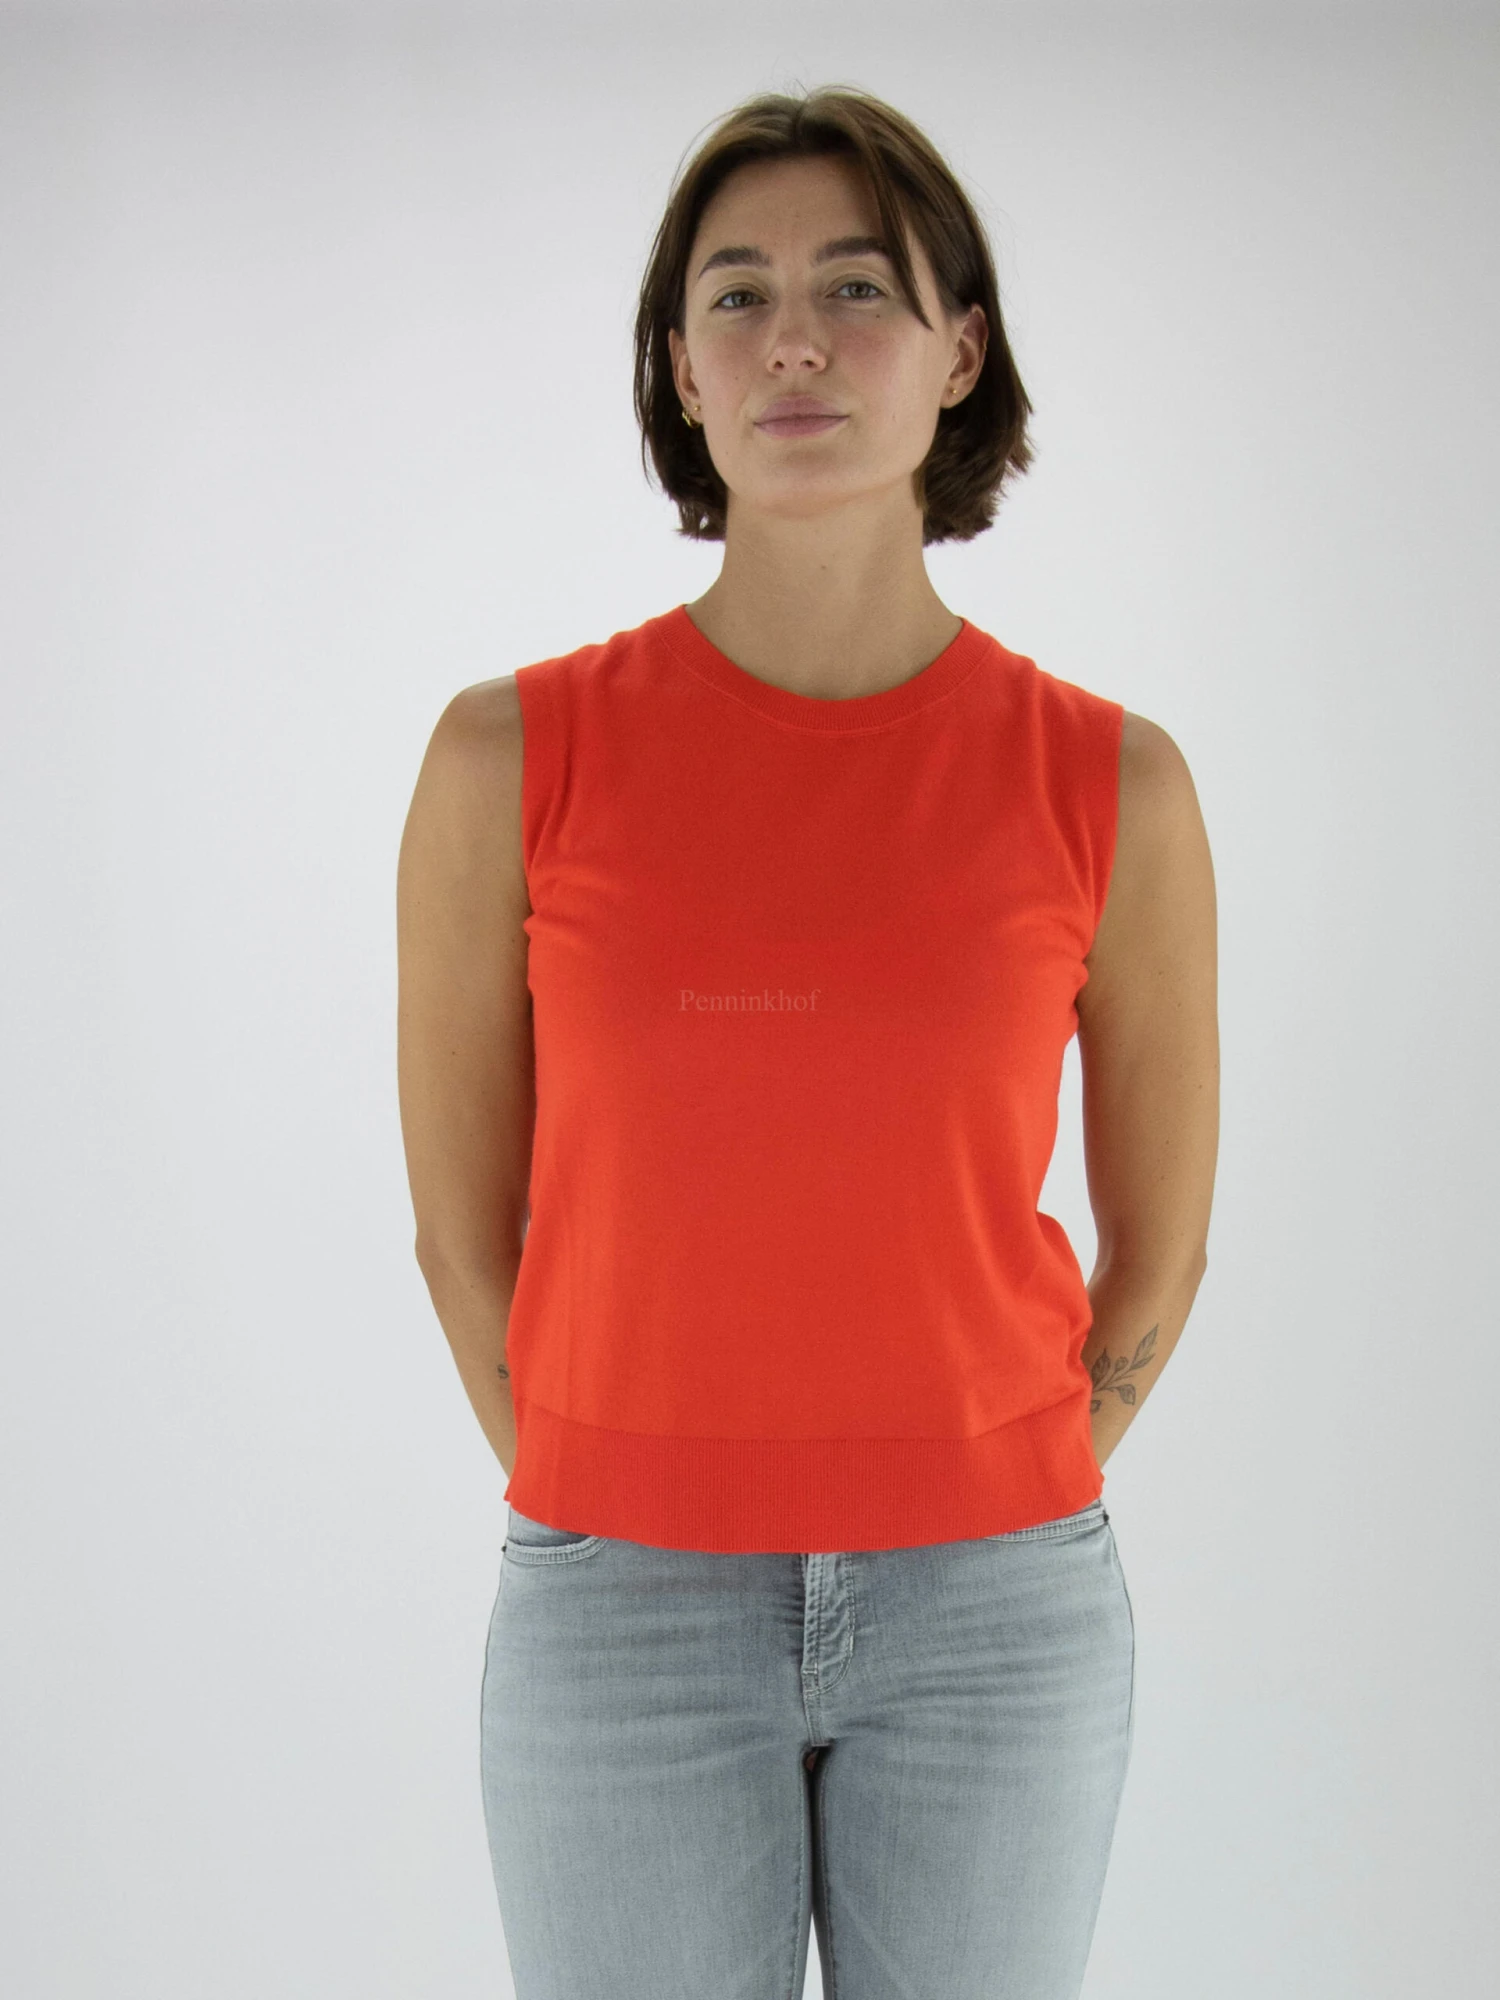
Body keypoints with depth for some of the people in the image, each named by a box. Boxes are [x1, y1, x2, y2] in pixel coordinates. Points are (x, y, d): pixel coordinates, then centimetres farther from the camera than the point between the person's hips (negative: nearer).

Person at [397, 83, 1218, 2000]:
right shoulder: (513, 757, -7)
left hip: (991, 1622, 1)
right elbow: (461, 1218, 3)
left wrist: (985, 1544, 12)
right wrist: (617, 1547, 8)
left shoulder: (1110, 783, -5)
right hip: (625, 1627, 0)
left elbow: (1159, 1243, 6)